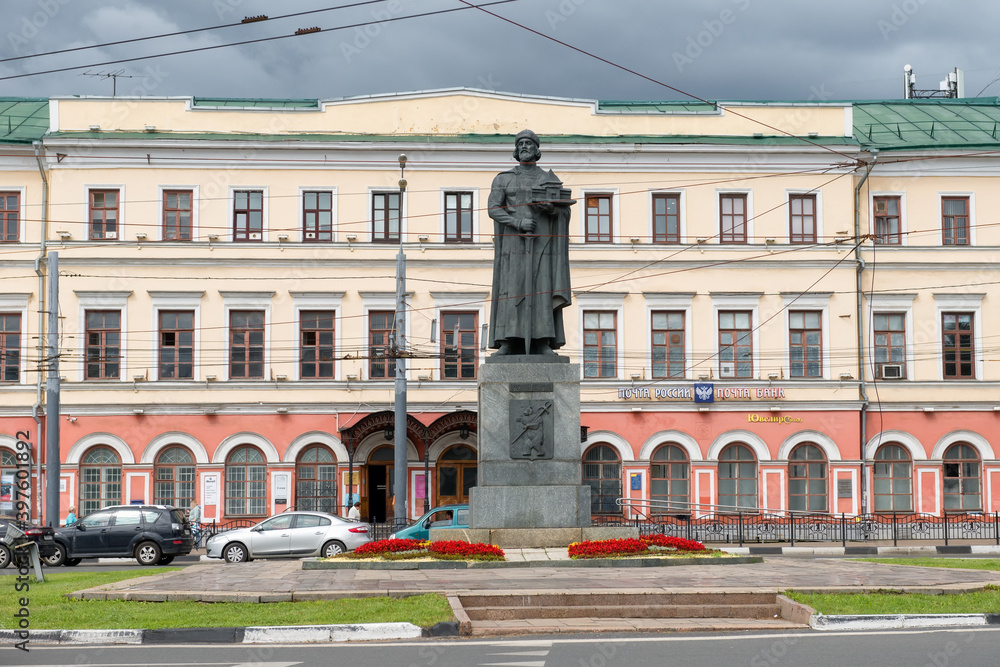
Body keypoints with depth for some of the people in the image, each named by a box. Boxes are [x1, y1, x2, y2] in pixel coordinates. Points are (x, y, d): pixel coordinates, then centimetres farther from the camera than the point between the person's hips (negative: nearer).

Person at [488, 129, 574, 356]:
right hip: (514, 242, 0)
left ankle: (543, 344, -6)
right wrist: (518, 223, -18)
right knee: (511, 290, -7)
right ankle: (508, 344, -6)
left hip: (542, 242, 0)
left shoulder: (550, 179, 11)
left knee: (542, 290, -6)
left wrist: (547, 206, -18)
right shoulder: (503, 179, 9)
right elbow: (493, 209, -3)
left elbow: (564, 211, 5)